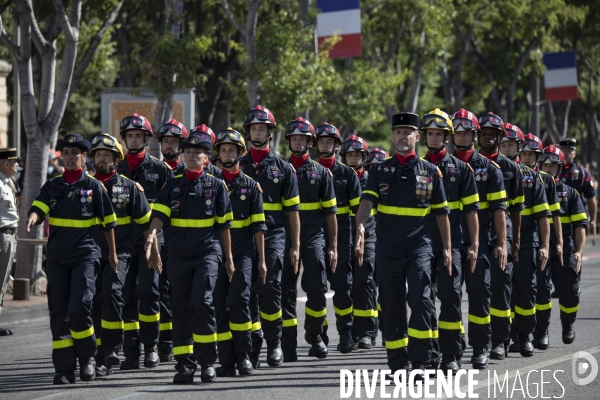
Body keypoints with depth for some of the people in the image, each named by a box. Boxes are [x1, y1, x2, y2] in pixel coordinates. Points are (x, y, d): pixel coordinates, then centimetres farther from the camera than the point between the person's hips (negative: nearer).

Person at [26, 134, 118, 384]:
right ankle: (64, 368, 6)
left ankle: (86, 358, 6)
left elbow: (108, 222, 9)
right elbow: (39, 207, -6)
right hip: (57, 257, 3)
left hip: (85, 255, -3)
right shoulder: (52, 186, 10)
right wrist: (32, 218, -29)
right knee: (59, 312, 1)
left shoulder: (94, 186, 3)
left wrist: (112, 253, 12)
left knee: (79, 307, -15)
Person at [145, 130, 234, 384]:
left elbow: (224, 225, 7)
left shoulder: (216, 185, 5)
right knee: (181, 308, 3)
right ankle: (185, 364, 9)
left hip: (208, 251, -3)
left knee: (201, 301, -17)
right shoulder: (172, 185, 10)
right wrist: (152, 234, -22)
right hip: (179, 253, 3)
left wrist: (228, 257, 7)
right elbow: (160, 213, -2)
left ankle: (207, 361, -6)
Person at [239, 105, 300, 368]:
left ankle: (274, 342, 2)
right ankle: (252, 347, 7)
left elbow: (292, 210, 9)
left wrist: (295, 246, 4)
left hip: (273, 235, -2)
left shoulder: (283, 168, 9)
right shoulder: (238, 167, 12)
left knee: (269, 287, -13)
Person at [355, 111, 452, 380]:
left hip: (419, 247, -2)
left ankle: (419, 362, -11)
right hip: (387, 250, 2)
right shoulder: (380, 171, 7)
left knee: (419, 299, -17)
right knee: (392, 307, 5)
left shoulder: (430, 171, 7)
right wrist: (360, 226, -27)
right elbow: (367, 201, -9)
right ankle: (398, 365, 14)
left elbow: (441, 212, 11)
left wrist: (447, 248, 7)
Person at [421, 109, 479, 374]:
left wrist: (474, 244, -3)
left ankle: (451, 356, 1)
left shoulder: (461, 169, 6)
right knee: (424, 298, 0)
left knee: (450, 297, -4)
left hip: (451, 245, -2)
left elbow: (471, 210, 5)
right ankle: (430, 354, 6)